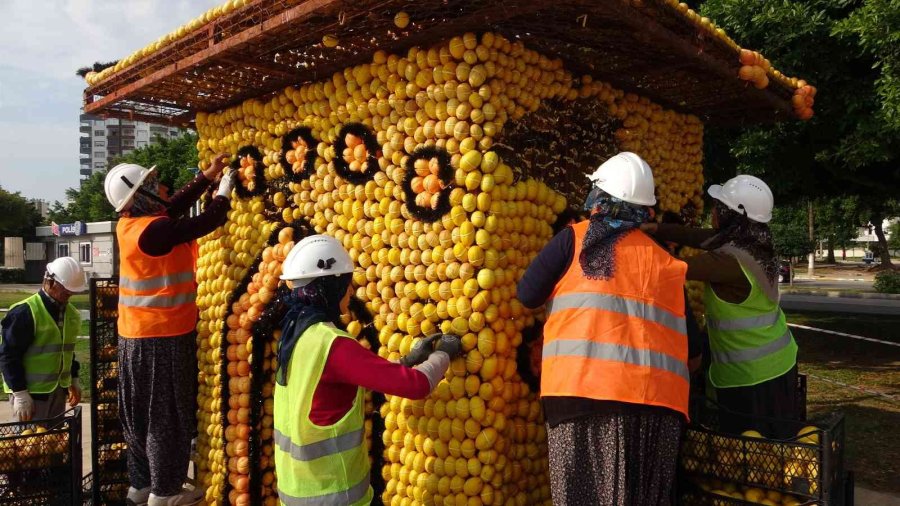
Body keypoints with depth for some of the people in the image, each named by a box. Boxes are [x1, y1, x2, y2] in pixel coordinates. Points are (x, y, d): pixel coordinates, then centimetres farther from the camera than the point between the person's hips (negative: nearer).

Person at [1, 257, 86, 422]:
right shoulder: (25, 312, -15)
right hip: (31, 392, -7)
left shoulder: (72, 313, 9)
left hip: (59, 390, 7)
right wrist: (20, 394, -17)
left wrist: (74, 380, 16)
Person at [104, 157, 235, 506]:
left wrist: (207, 176, 17)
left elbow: (174, 208, 15)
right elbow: (206, 222, -16)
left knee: (143, 414, 16)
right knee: (166, 415, 3)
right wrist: (225, 189, 1)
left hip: (137, 336, 9)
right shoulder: (154, 230, -21)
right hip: (163, 337, -9)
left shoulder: (130, 224, 5)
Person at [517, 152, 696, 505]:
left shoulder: (574, 238, 4)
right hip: (655, 395, 4)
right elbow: (686, 334, 15)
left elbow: (527, 295, 2)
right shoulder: (666, 262, 15)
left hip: (582, 386, -3)